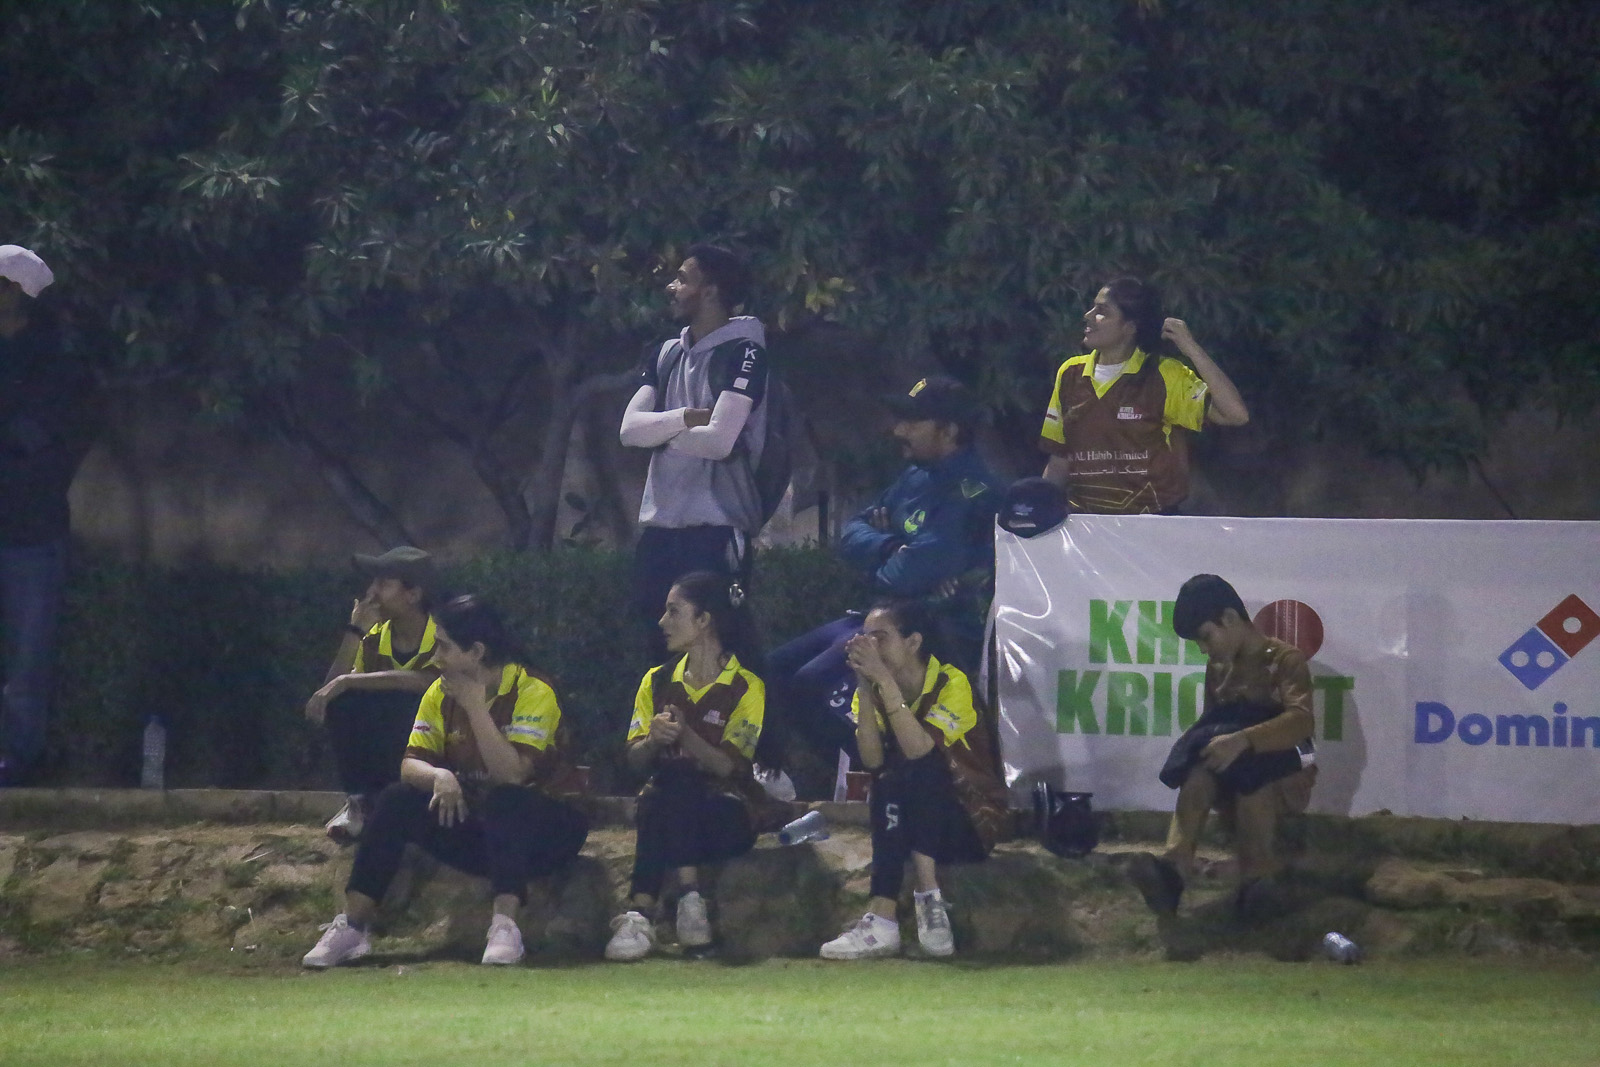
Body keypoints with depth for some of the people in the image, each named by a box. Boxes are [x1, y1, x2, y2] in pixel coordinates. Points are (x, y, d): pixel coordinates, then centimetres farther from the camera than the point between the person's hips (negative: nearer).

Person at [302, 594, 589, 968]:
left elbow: (511, 774, -29)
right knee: (398, 801, -16)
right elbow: (411, 764, -7)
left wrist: (475, 706, -29)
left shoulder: (532, 691, -17)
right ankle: (352, 927, -17)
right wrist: (440, 777, -30)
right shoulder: (442, 693, 1)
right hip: (474, 823, 5)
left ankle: (505, 927, -42)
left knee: (503, 800, -37)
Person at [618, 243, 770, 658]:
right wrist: (688, 417, -11)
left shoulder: (742, 353, -6)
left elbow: (720, 440, -17)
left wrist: (661, 431, -1)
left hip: (716, 530, -7)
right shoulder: (665, 356, 15)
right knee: (659, 650, 8)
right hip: (660, 526, 7)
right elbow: (630, 429, 4)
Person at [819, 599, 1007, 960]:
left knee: (908, 773, -31)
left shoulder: (951, 684, -12)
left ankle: (883, 920, -41)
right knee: (890, 781, -27)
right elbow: (873, 760, -16)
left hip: (974, 823, -4)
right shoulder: (872, 693, 1)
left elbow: (919, 749, -29)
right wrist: (866, 688, -21)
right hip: (909, 825, 4)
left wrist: (885, 681, -30)